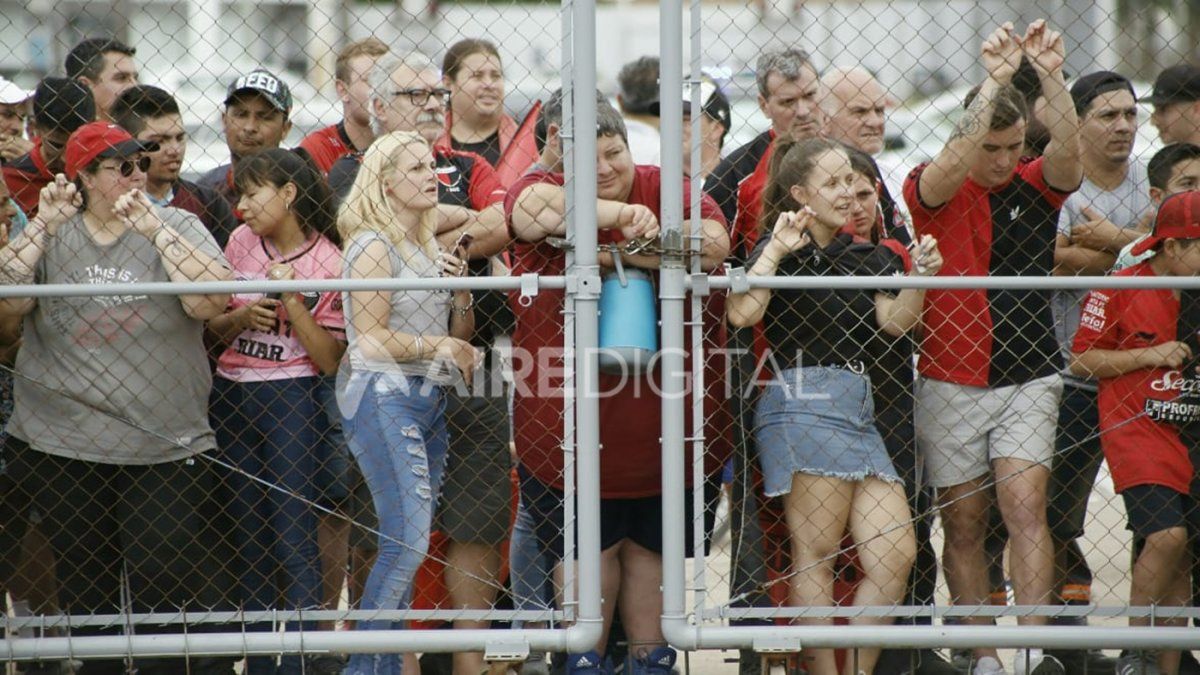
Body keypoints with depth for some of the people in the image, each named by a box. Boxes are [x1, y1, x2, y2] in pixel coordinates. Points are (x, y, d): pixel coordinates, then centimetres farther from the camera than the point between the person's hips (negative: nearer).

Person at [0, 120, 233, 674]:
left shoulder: (176, 227, 3)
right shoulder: (49, 235, 7)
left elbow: (210, 302, -14)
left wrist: (154, 229, -18)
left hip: (164, 449, -2)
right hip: (61, 450, 2)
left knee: (168, 587, -9)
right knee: (86, 588, 11)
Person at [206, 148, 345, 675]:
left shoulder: (327, 262, -8)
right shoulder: (241, 243, 7)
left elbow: (330, 360, -11)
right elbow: (214, 326, 14)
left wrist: (291, 301, -19)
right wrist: (243, 316, -7)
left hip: (291, 397, -6)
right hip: (231, 395, 6)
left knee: (293, 534, -9)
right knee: (248, 533, 9)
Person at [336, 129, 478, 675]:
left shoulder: (429, 246, 16)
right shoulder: (374, 246, -8)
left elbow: (461, 335, 19)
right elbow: (372, 338, -13)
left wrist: (460, 288, 2)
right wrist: (439, 347, -6)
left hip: (428, 400, 8)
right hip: (383, 397, -8)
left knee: (407, 543, 4)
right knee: (407, 540, -15)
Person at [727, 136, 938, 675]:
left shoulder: (862, 255, 20)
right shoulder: (780, 251, -1)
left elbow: (893, 322, 6)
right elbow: (742, 314, -18)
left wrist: (920, 276, -8)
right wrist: (775, 251, -20)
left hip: (859, 408, 7)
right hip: (804, 403, -7)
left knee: (897, 554, 0)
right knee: (816, 557, -7)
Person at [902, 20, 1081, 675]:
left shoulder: (1037, 185, 4)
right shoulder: (934, 190, -3)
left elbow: (1068, 152, -16)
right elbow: (953, 166, -25)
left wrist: (1051, 77, -30)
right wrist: (994, 82, -33)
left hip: (1028, 379, 1)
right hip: (951, 382, -1)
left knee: (1025, 509, -12)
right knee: (964, 524, 5)